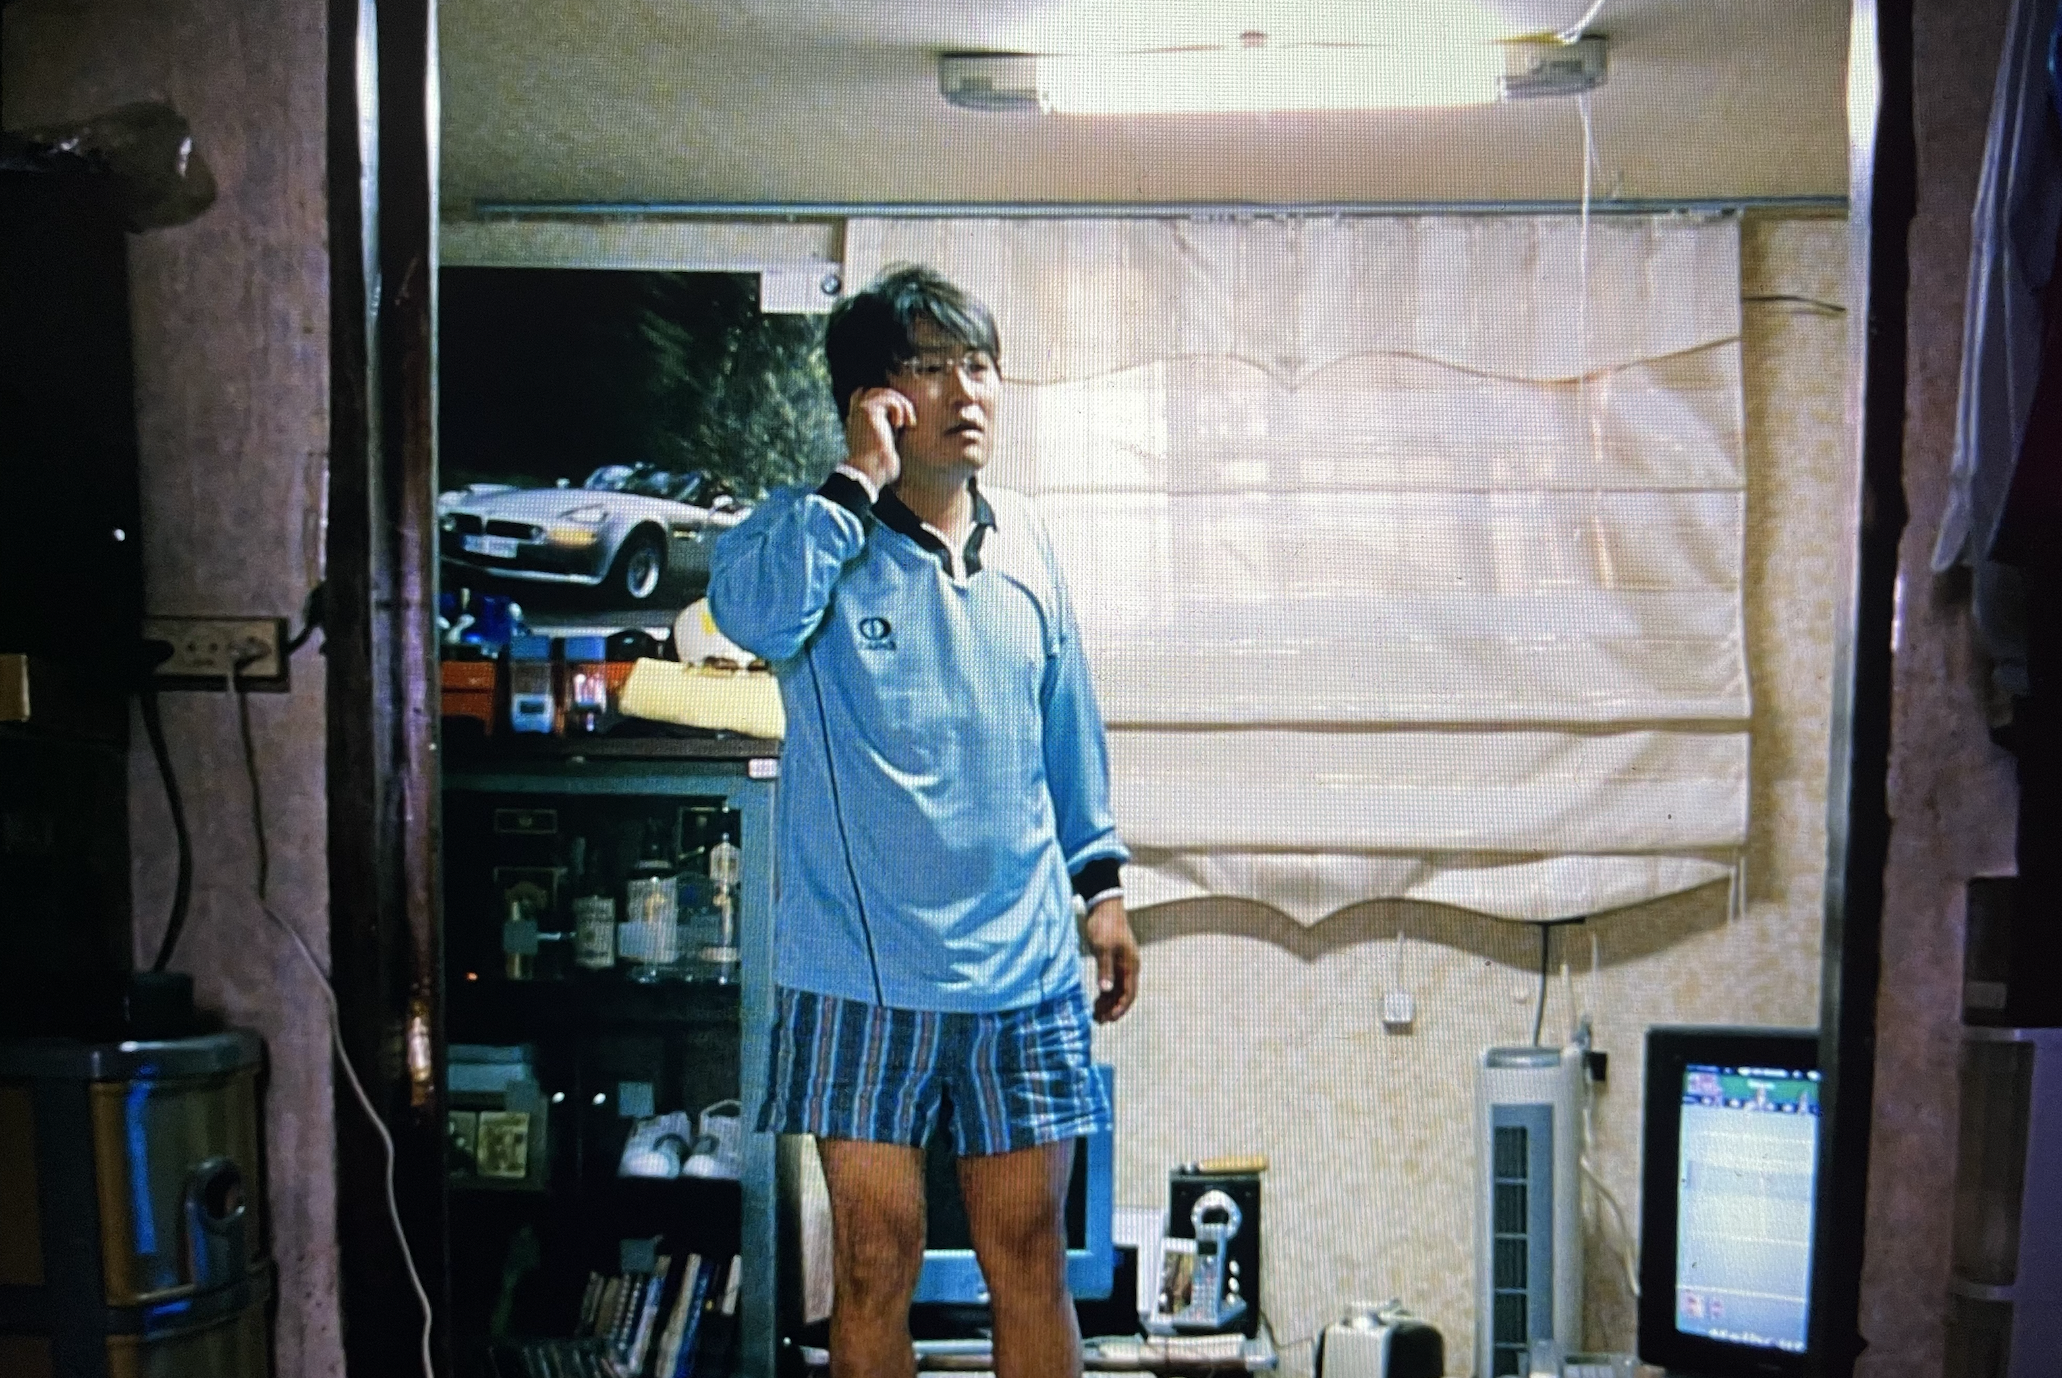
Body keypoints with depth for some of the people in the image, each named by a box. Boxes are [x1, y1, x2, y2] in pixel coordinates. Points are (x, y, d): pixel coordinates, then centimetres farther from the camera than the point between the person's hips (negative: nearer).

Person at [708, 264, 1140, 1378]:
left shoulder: (1023, 541, 8)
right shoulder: (808, 534, -4)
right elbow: (751, 611, -29)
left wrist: (1100, 881, 16)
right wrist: (860, 483, -21)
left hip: (1022, 964, 3)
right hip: (865, 973, -3)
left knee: (1028, 1255, 10)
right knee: (877, 1257, 6)